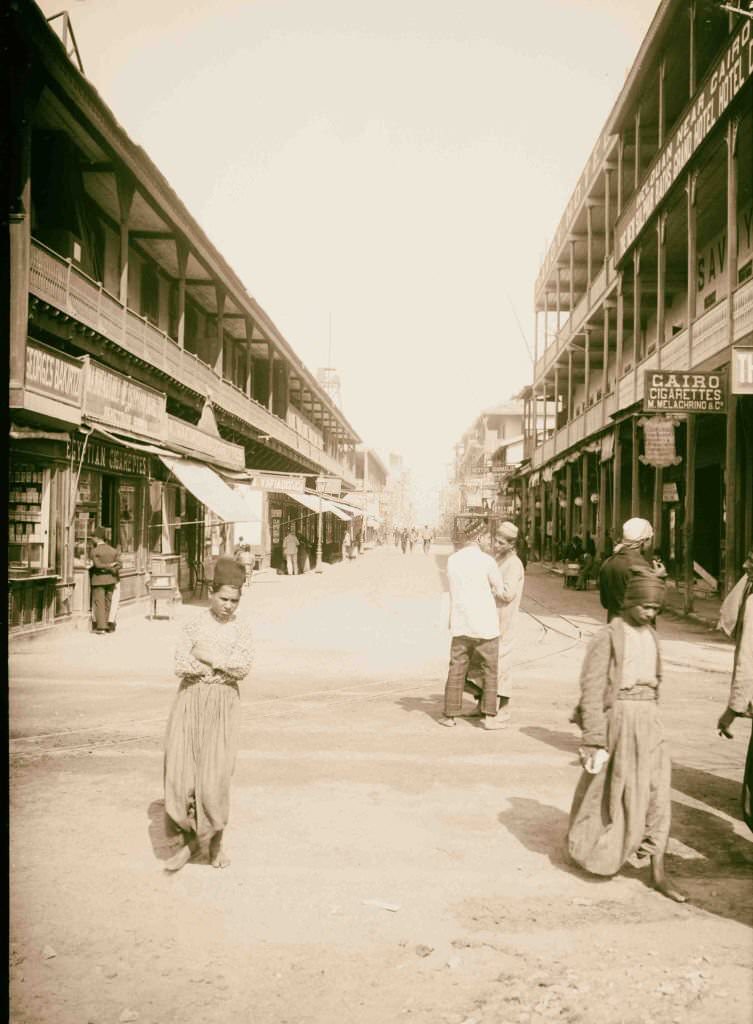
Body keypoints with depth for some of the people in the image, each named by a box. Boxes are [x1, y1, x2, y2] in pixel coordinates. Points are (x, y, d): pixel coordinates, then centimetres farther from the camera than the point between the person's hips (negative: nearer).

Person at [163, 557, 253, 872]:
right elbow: (181, 666, -8)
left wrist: (207, 656, -12)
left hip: (223, 705, -1)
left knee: (216, 773, -4)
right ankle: (191, 839, 10)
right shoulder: (193, 626, 3)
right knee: (181, 769, -4)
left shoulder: (241, 631, 4)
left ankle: (216, 841, 16)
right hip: (191, 701, 1)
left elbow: (243, 668, -11)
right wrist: (226, 664, -11)